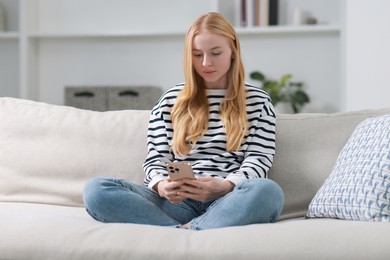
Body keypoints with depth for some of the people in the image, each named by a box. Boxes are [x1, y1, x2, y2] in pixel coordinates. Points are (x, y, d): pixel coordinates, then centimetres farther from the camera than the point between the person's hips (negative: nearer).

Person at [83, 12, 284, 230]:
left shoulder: (257, 100, 13)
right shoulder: (171, 101, 17)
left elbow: (258, 159, 3)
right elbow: (156, 159, 12)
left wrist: (224, 186, -19)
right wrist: (162, 185, -13)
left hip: (226, 203, -1)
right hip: (178, 202, 2)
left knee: (268, 192, -38)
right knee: (97, 189, -24)